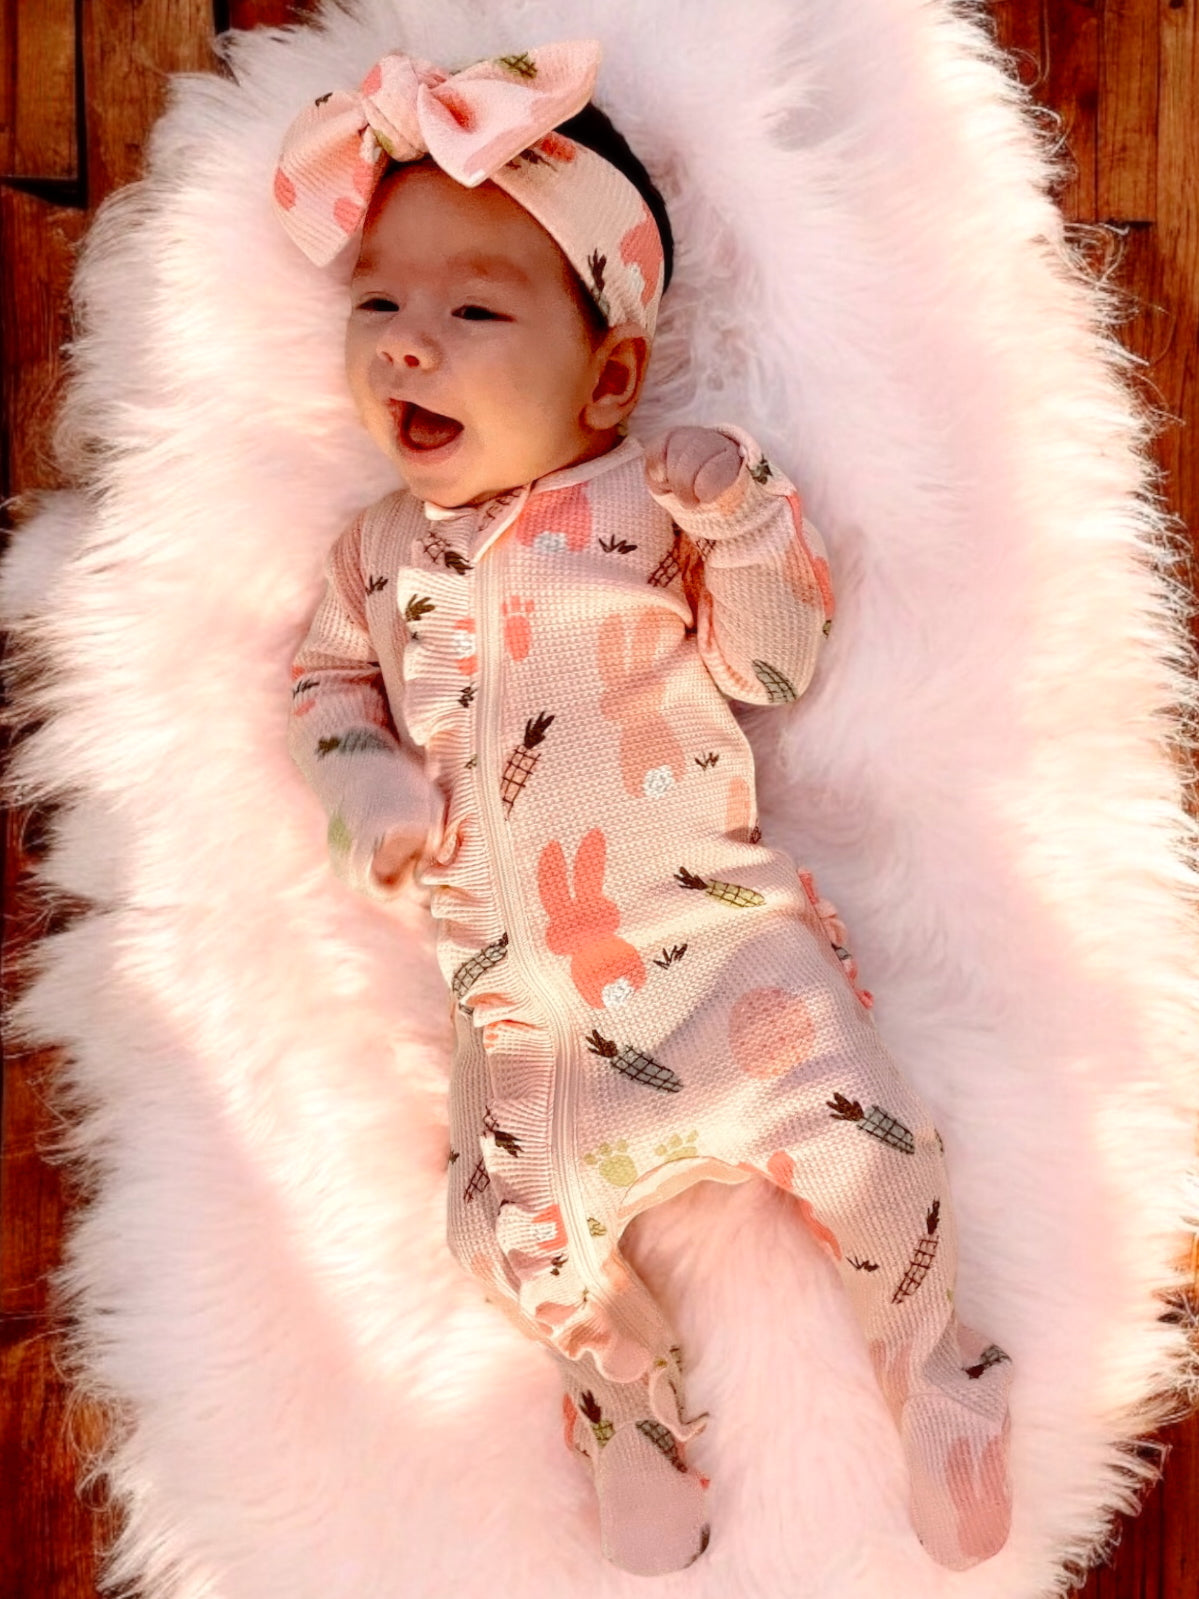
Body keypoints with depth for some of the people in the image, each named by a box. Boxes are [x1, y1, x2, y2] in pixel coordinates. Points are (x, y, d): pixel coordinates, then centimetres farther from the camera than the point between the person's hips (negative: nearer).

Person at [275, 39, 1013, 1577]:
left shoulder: (653, 497, -3)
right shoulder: (379, 549, 7)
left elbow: (770, 664, -3)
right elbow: (329, 673, 19)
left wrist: (745, 525, -19)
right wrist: (360, 778, 0)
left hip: (712, 924, -3)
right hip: (518, 999, 4)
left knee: (856, 1136, -12)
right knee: (520, 1242, 7)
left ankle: (927, 1358, 19)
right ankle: (634, 1400, 38)